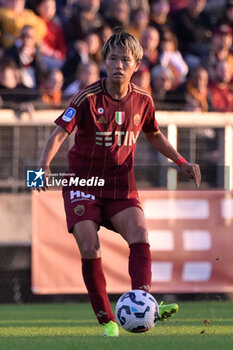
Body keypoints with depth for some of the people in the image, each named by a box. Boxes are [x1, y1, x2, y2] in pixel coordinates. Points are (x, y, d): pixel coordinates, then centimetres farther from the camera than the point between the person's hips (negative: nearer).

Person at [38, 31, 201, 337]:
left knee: (140, 236, -21)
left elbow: (154, 135, 20)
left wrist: (181, 162, 9)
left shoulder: (142, 101, 0)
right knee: (89, 249, -15)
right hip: (83, 183, -3)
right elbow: (60, 133, -19)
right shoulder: (89, 99, -13)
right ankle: (107, 321, -6)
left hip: (121, 185, 3)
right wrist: (44, 164, -37)